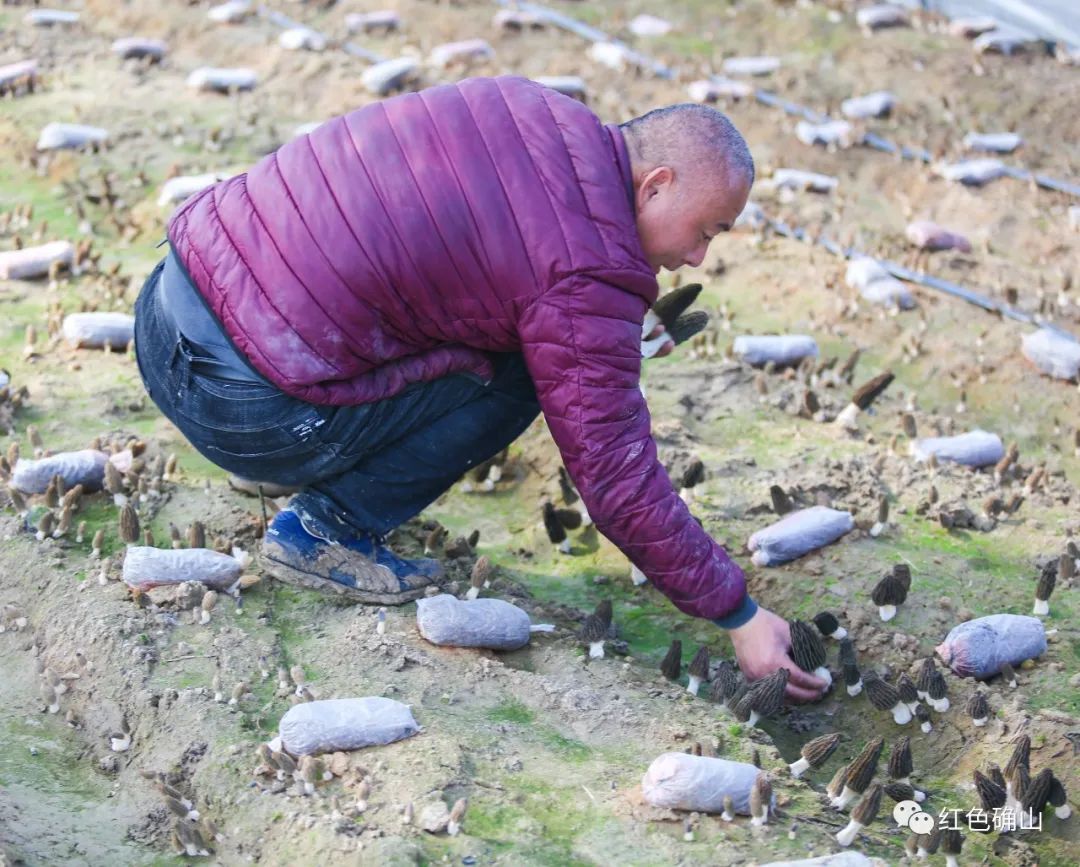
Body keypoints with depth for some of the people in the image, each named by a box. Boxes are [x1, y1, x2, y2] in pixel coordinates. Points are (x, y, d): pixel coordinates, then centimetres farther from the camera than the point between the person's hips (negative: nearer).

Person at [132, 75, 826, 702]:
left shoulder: (529, 108, 9)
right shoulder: (586, 280, -13)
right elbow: (619, 483, -11)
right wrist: (738, 616, 0)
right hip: (240, 405, -8)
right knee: (515, 379, -1)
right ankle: (324, 533, 2)